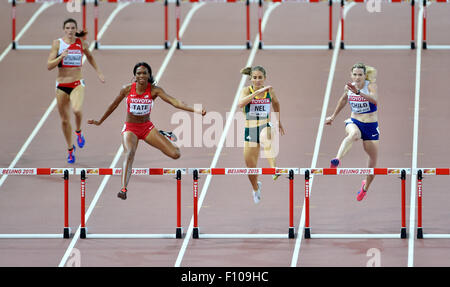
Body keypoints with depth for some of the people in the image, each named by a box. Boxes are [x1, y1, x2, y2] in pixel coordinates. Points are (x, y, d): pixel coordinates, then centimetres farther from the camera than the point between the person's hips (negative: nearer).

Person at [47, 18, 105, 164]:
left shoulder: (82, 43, 1)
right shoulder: (57, 43, -3)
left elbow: (90, 57, 23)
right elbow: (49, 66, -6)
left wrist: (98, 72, 21)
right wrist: (61, 56, -20)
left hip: (77, 83, -1)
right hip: (61, 85, 1)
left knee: (77, 110, -30)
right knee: (64, 120, 9)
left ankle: (78, 132, 2)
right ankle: (70, 149, 29)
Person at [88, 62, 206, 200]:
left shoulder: (154, 90, -12)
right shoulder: (127, 89, -9)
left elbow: (174, 101, -22)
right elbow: (113, 105, 6)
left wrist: (194, 110, -35)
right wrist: (100, 121, 16)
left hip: (147, 127, 2)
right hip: (130, 128, -1)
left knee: (175, 154, -6)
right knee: (129, 153, -33)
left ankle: (164, 136, 29)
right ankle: (123, 189, -41)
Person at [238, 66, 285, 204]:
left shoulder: (269, 91, 2)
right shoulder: (246, 90, -6)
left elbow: (276, 103, 24)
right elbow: (241, 103, -28)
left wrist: (279, 122, 27)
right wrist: (257, 92, -33)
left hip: (266, 126, -1)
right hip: (250, 130, 1)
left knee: (265, 137, -41)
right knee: (251, 168, 8)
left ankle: (274, 168, -52)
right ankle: (256, 189, 40)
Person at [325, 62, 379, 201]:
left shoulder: (370, 85, -13)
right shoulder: (349, 87, 0)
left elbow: (374, 100, -34)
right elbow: (343, 100, 22)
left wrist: (358, 92, -47)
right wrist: (333, 116, 29)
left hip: (371, 126, -1)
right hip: (354, 122, 1)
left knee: (373, 160, 7)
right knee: (353, 134, -38)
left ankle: (366, 185, 36)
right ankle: (337, 160, -60)